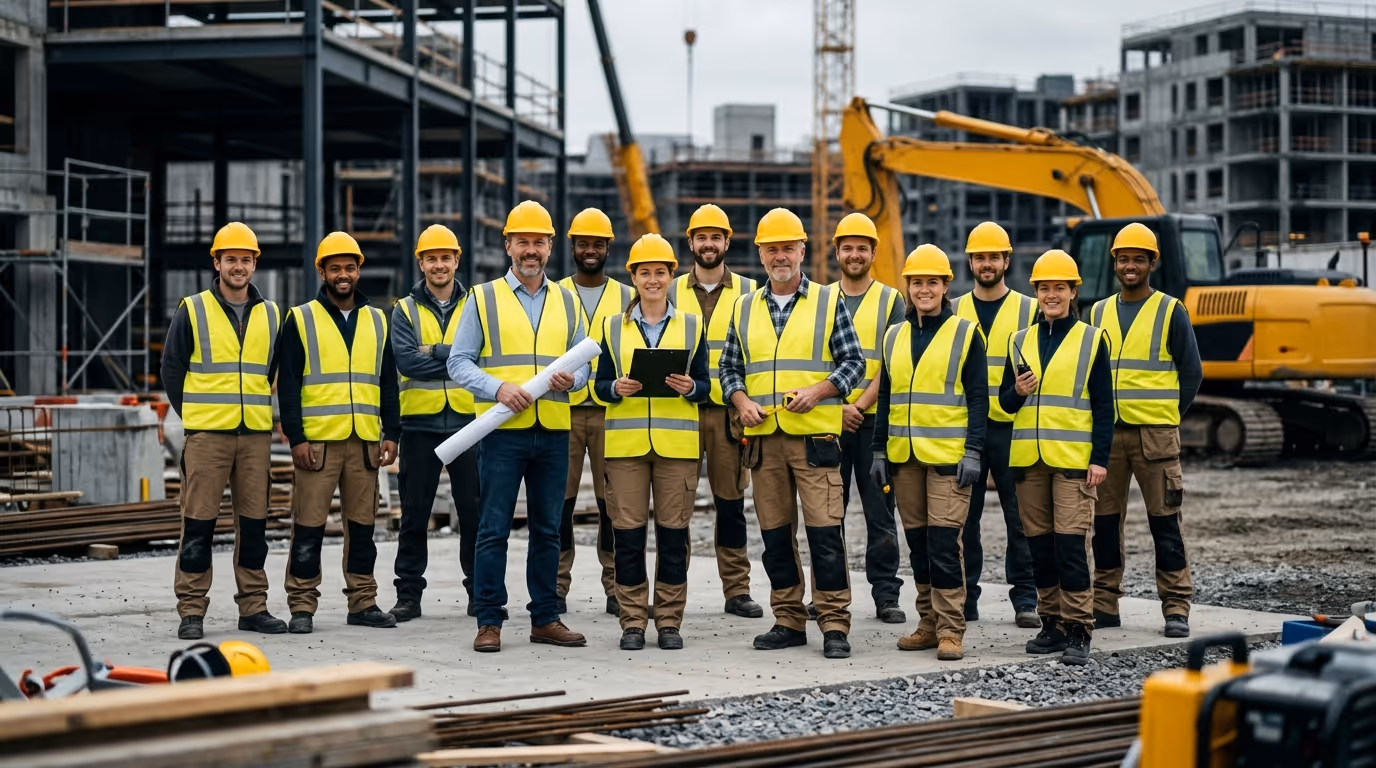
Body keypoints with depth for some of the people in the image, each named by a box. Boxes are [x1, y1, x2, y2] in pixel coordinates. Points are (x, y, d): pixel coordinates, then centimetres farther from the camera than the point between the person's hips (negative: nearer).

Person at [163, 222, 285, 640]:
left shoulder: (270, 315, 11)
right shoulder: (192, 311, 1)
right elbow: (172, 368, 5)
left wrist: (257, 409, 13)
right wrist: (192, 414, 4)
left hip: (256, 433, 3)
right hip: (206, 433, -3)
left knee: (254, 522, 6)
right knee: (198, 523, -3)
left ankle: (253, 606, 13)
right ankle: (191, 611, 1)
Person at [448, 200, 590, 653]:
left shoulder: (567, 302, 14)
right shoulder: (483, 299, 4)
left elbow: (584, 360, 14)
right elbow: (459, 363, -1)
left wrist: (572, 378, -9)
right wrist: (499, 387, -16)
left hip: (553, 431, 4)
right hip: (502, 430, -3)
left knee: (547, 530, 9)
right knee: (494, 529, -4)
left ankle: (545, 619, 16)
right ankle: (489, 622, 1)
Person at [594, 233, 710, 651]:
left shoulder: (691, 325, 9)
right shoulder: (613, 327, 10)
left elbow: (704, 386, 9)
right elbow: (600, 385, 8)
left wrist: (689, 387, -13)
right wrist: (617, 388, -13)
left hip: (677, 442, 0)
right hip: (625, 442, 0)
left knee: (673, 531, 1)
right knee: (628, 531, 0)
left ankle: (669, 620, 9)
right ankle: (632, 621, 7)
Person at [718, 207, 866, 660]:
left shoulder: (829, 302, 4)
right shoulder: (744, 309, 13)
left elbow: (853, 362, 2)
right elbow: (730, 367, 16)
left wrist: (816, 392, -12)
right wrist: (742, 401, -3)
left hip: (815, 435, -4)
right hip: (762, 437, 4)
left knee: (825, 530, -8)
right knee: (775, 533, 7)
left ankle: (834, 626, -3)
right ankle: (789, 621, 16)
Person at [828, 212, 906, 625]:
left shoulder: (891, 301, 5)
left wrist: (861, 405, -13)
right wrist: (836, 406, -8)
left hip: (874, 419, -2)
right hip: (827, 419, 2)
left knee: (880, 510, -1)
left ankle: (886, 595, 4)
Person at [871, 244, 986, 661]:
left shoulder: (965, 334, 0)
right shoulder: (894, 337, 13)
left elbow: (978, 398, -3)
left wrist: (973, 452, -10)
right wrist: (879, 451, 11)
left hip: (948, 456, -5)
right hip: (904, 457, 5)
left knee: (945, 541, -9)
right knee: (918, 543, 9)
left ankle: (951, 630, -4)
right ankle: (929, 623, 17)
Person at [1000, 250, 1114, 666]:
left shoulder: (1091, 340, 2)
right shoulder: (1020, 342, 12)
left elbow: (1104, 407, 0)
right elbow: (1004, 402, 15)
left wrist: (1100, 459, -8)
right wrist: (1017, 392, -7)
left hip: (1073, 460, -4)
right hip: (1028, 459, 4)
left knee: (1071, 544, -9)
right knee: (1040, 545, 8)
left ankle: (1078, 631, -6)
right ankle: (1052, 624, 17)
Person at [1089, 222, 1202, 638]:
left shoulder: (1170, 311, 1)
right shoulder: (1098, 313, 12)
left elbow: (1191, 372, 2)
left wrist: (1168, 417, 0)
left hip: (1155, 432, -4)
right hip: (1105, 432, 4)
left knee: (1164, 521, -2)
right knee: (1105, 520, 6)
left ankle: (1176, 608, 2)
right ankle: (1104, 604, 13)